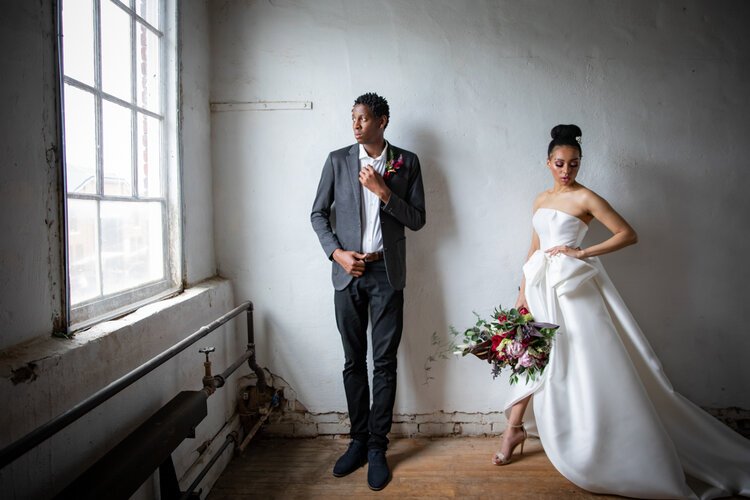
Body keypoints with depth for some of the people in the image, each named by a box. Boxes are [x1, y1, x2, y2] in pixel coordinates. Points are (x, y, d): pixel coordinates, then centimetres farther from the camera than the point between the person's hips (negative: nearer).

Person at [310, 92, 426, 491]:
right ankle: (358, 440, 24)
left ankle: (377, 447, 17)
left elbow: (417, 219, 0)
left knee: (384, 363, 3)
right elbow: (318, 213, 6)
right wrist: (337, 253, -7)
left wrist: (384, 191, -12)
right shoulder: (337, 160, 5)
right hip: (348, 272, 1)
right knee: (353, 361, 10)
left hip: (386, 273, -1)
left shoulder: (407, 162, 4)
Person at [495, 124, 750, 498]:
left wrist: (583, 252, -14)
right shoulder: (541, 200, 14)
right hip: (541, 285, 6)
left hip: (573, 286, -6)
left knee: (590, 363, -5)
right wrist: (523, 290, 13)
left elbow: (628, 235, -7)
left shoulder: (585, 197, -4)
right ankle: (514, 429, 20)